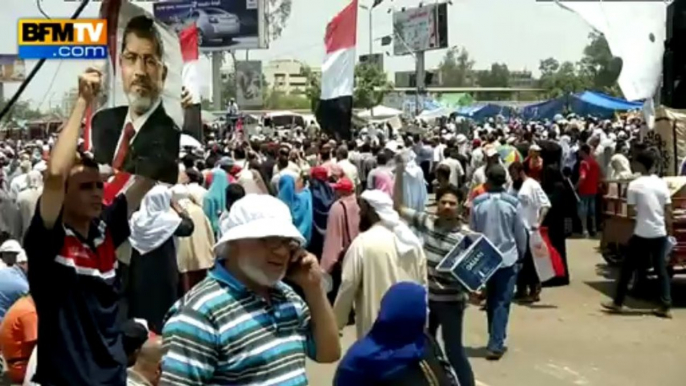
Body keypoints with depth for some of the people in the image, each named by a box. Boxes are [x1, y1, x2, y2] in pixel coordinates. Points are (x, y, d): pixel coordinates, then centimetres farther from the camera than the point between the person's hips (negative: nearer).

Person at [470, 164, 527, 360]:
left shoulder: (477, 203, -6)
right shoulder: (512, 203, -10)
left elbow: (472, 232, 2)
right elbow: (520, 232, -1)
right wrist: (521, 253, 16)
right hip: (507, 258, -2)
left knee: (491, 300, 17)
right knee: (502, 302, 0)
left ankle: (495, 340, 28)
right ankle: (495, 344, -5)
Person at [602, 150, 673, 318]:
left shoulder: (634, 185, -9)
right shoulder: (662, 184, 3)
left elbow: (631, 212, -8)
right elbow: (668, 211, 4)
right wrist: (669, 230, 14)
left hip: (642, 233, -4)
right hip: (660, 233, 4)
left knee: (627, 267, 8)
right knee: (661, 269, 10)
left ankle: (618, 302, 13)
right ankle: (665, 306, 8)